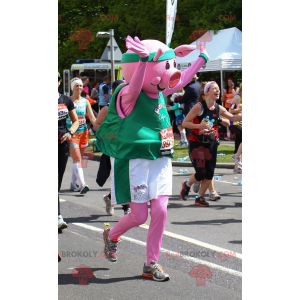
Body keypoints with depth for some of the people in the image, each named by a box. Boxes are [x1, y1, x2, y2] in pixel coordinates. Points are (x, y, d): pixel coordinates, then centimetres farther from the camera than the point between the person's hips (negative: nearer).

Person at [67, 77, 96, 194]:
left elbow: (92, 118, 8)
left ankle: (73, 184, 20)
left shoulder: (85, 101, 10)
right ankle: (82, 184, -24)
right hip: (72, 132, -5)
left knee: (79, 158, 9)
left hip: (83, 132, 5)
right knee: (77, 158, -15)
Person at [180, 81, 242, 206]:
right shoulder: (199, 107, -16)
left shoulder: (219, 109, 2)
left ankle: (200, 197, 17)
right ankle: (187, 185, 21)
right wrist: (199, 125, -29)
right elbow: (184, 123, -15)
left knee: (210, 173, -1)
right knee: (201, 173, -11)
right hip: (196, 143, -5)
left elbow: (233, 118, 14)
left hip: (211, 143, 5)